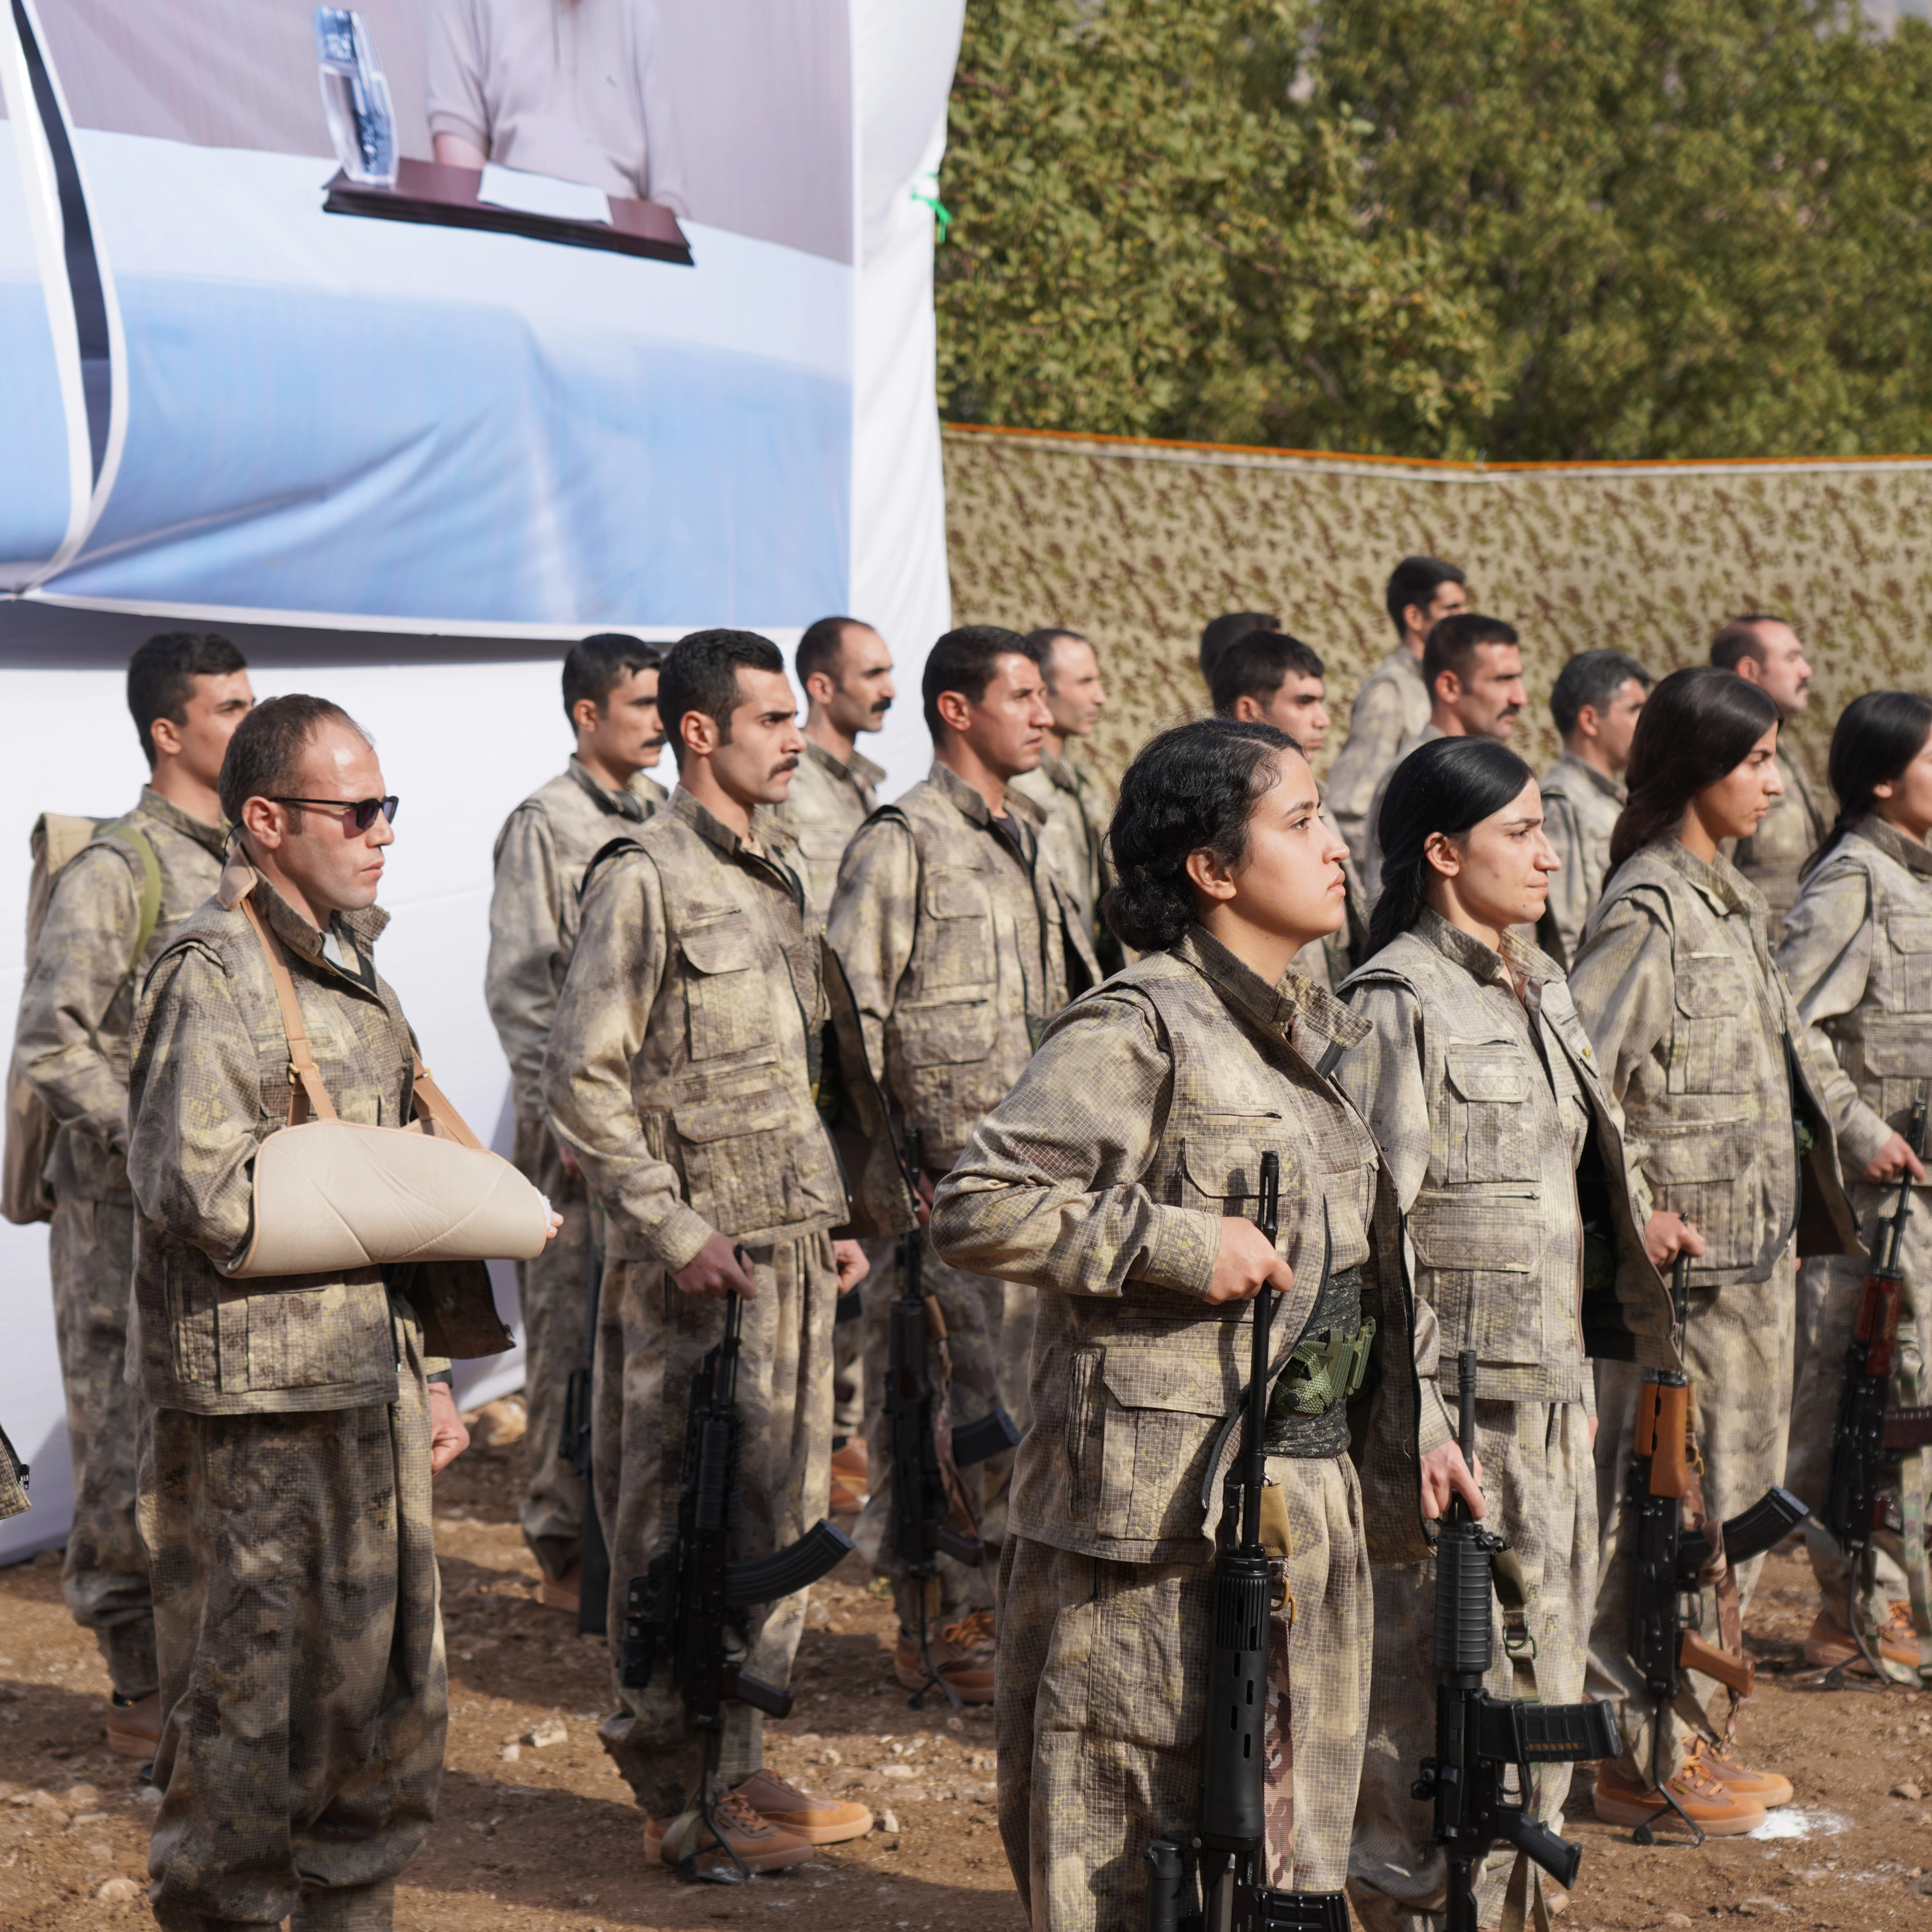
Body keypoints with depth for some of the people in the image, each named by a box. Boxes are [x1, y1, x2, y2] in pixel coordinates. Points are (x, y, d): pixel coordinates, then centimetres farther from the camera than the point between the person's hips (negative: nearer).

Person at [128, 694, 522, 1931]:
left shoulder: (350, 967, 15)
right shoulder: (213, 980, -13)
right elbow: (202, 1199, -23)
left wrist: (425, 1372, 19)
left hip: (368, 1390, 9)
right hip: (254, 1407, -9)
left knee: (390, 1695, 14)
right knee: (250, 1713, -1)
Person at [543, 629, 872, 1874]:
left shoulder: (780, 875, 14)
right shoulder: (645, 881, -11)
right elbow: (583, 1081, -15)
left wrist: (835, 1213, 16)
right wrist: (677, 1233, -17)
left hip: (795, 1253, 8)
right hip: (697, 1261, -8)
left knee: (782, 1519, 12)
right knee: (683, 1531, -1)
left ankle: (742, 1763, 24)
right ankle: (680, 1795, 7)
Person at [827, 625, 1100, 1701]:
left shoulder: (1026, 842, 15)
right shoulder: (905, 844, -9)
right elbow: (848, 1018, -13)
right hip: (944, 1185, -8)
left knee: (1028, 1400, 11)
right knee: (948, 1412, -3)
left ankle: (988, 1606, 22)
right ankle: (936, 1632, 7)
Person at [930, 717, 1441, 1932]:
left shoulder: (1323, 1033, 14)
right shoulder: (1140, 1033, -14)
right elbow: (979, 1208, -20)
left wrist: (1416, 1423, 17)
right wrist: (1182, 1247, -21)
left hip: (1313, 1501, 8)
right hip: (1167, 1516, -8)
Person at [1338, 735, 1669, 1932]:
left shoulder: (1542, 990, 13)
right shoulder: (1398, 1002, -13)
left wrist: (1581, 1384, 19)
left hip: (1552, 1397, 9)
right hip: (1456, 1407, -8)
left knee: (1537, 1696, 14)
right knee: (1439, 1696, -3)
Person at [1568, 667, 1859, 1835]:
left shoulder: (1731, 899, 13)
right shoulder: (1649, 910, -16)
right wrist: (1635, 1211, -21)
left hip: (1759, 1255, 9)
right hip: (1688, 1260, -9)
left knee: (1736, 1506, 15)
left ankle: (1694, 1734, 25)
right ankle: (1642, 1758, 6)